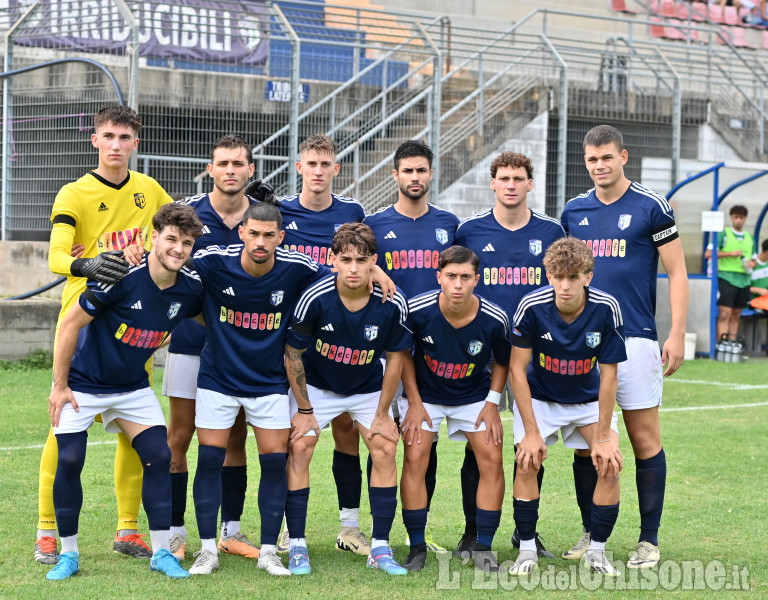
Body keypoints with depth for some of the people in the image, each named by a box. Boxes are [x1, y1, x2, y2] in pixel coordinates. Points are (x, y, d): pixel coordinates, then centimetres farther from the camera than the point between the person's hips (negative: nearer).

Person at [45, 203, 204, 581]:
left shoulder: (190, 288, -12)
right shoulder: (122, 277, -26)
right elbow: (70, 324, -17)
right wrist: (60, 386, -14)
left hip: (133, 387, 4)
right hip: (83, 383, -4)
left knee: (159, 456, -7)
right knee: (69, 461, -10)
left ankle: (161, 552, 3)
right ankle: (68, 554, 6)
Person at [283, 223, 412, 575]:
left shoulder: (392, 303, -24)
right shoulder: (315, 298, -28)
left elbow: (394, 358, -9)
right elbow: (293, 354, -15)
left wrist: (382, 414, -5)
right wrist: (304, 410, -11)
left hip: (368, 388, 2)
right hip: (315, 385, -2)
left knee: (385, 449, -8)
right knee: (299, 448, -14)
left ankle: (380, 548, 1)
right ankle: (297, 546, -4)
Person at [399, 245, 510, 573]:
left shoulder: (495, 319, -22)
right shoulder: (417, 310, -24)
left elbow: (502, 361, 0)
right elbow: (404, 353, -5)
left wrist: (493, 403, -6)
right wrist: (414, 402, -7)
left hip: (475, 396, 1)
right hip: (425, 395, -1)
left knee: (492, 460, -9)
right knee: (415, 459, -13)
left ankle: (483, 547, 4)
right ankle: (417, 548, 0)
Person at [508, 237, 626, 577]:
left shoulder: (606, 309, -24)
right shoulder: (531, 307, -26)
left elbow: (608, 374, -16)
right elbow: (517, 368, -17)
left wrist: (603, 437, -15)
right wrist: (531, 432, -19)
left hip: (589, 399, 1)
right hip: (539, 398, -1)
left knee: (610, 465, -13)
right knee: (527, 463, -17)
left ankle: (596, 551, 3)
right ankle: (527, 549, -1)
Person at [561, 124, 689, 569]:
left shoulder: (651, 207, -2)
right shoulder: (574, 212, 10)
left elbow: (677, 273, -2)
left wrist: (677, 334, -9)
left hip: (635, 339, -4)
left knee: (645, 438, -2)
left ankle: (649, 540, 7)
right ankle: (591, 533, 17)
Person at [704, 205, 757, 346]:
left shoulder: (750, 238, 17)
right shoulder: (723, 234, 1)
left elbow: (754, 260, 25)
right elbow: (708, 254, -8)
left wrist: (751, 263, 0)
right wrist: (730, 253, -14)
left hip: (744, 280, 5)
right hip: (726, 278, -5)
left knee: (736, 316, 8)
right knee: (724, 314, -12)